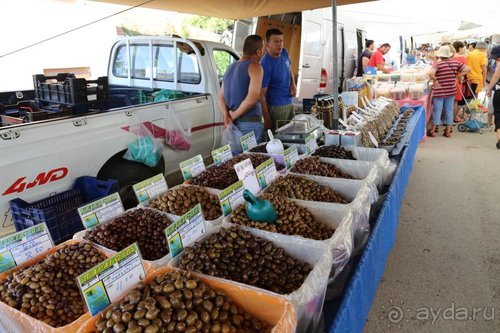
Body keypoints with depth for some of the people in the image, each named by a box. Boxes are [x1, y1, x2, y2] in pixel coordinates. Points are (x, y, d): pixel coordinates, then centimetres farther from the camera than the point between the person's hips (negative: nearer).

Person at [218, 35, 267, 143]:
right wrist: (234, 115, -11)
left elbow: (221, 97, 12)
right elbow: (252, 99, -22)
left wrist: (226, 116, -2)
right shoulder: (255, 67, -9)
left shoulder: (231, 67, 15)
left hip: (233, 123, 8)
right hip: (250, 123, -7)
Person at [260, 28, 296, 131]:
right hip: (275, 107, -8)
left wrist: (293, 84, 1)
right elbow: (261, 95, -22)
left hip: (289, 103, 8)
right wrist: (267, 119, -23)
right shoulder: (265, 66, -24)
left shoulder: (284, 52, -2)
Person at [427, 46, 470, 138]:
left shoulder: (437, 64, -15)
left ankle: (433, 130, 13)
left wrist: (435, 81, -18)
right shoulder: (455, 63, -1)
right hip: (451, 91, 4)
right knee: (449, 110, 12)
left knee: (437, 110, 5)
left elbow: (430, 73, -33)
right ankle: (448, 131, 18)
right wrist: (456, 77, 2)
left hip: (439, 91, -4)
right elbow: (467, 69, 1)